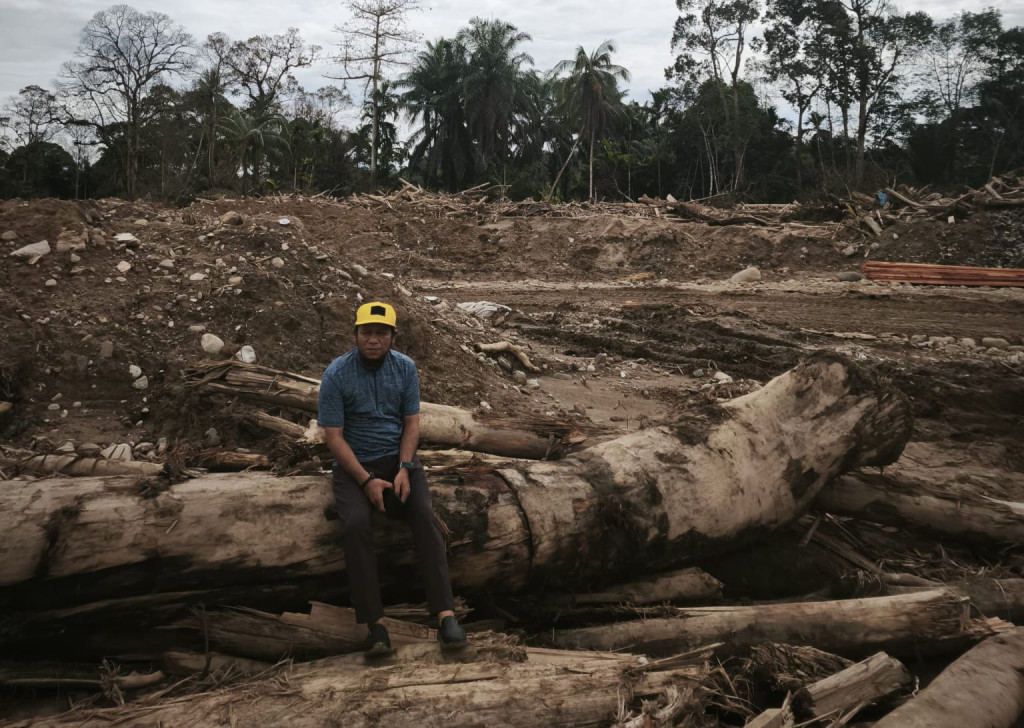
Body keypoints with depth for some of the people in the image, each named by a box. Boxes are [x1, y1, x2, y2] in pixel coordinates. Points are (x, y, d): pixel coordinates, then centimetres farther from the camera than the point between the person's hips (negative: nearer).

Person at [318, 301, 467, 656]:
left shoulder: (405, 368, -2)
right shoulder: (335, 374, -11)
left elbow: (411, 423, 1)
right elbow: (334, 436, -11)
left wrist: (404, 469, -15)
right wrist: (366, 480, -20)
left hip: (398, 458, 2)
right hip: (354, 465, -2)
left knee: (424, 515, -26)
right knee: (355, 524, -31)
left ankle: (445, 613, -29)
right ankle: (374, 622, -27)